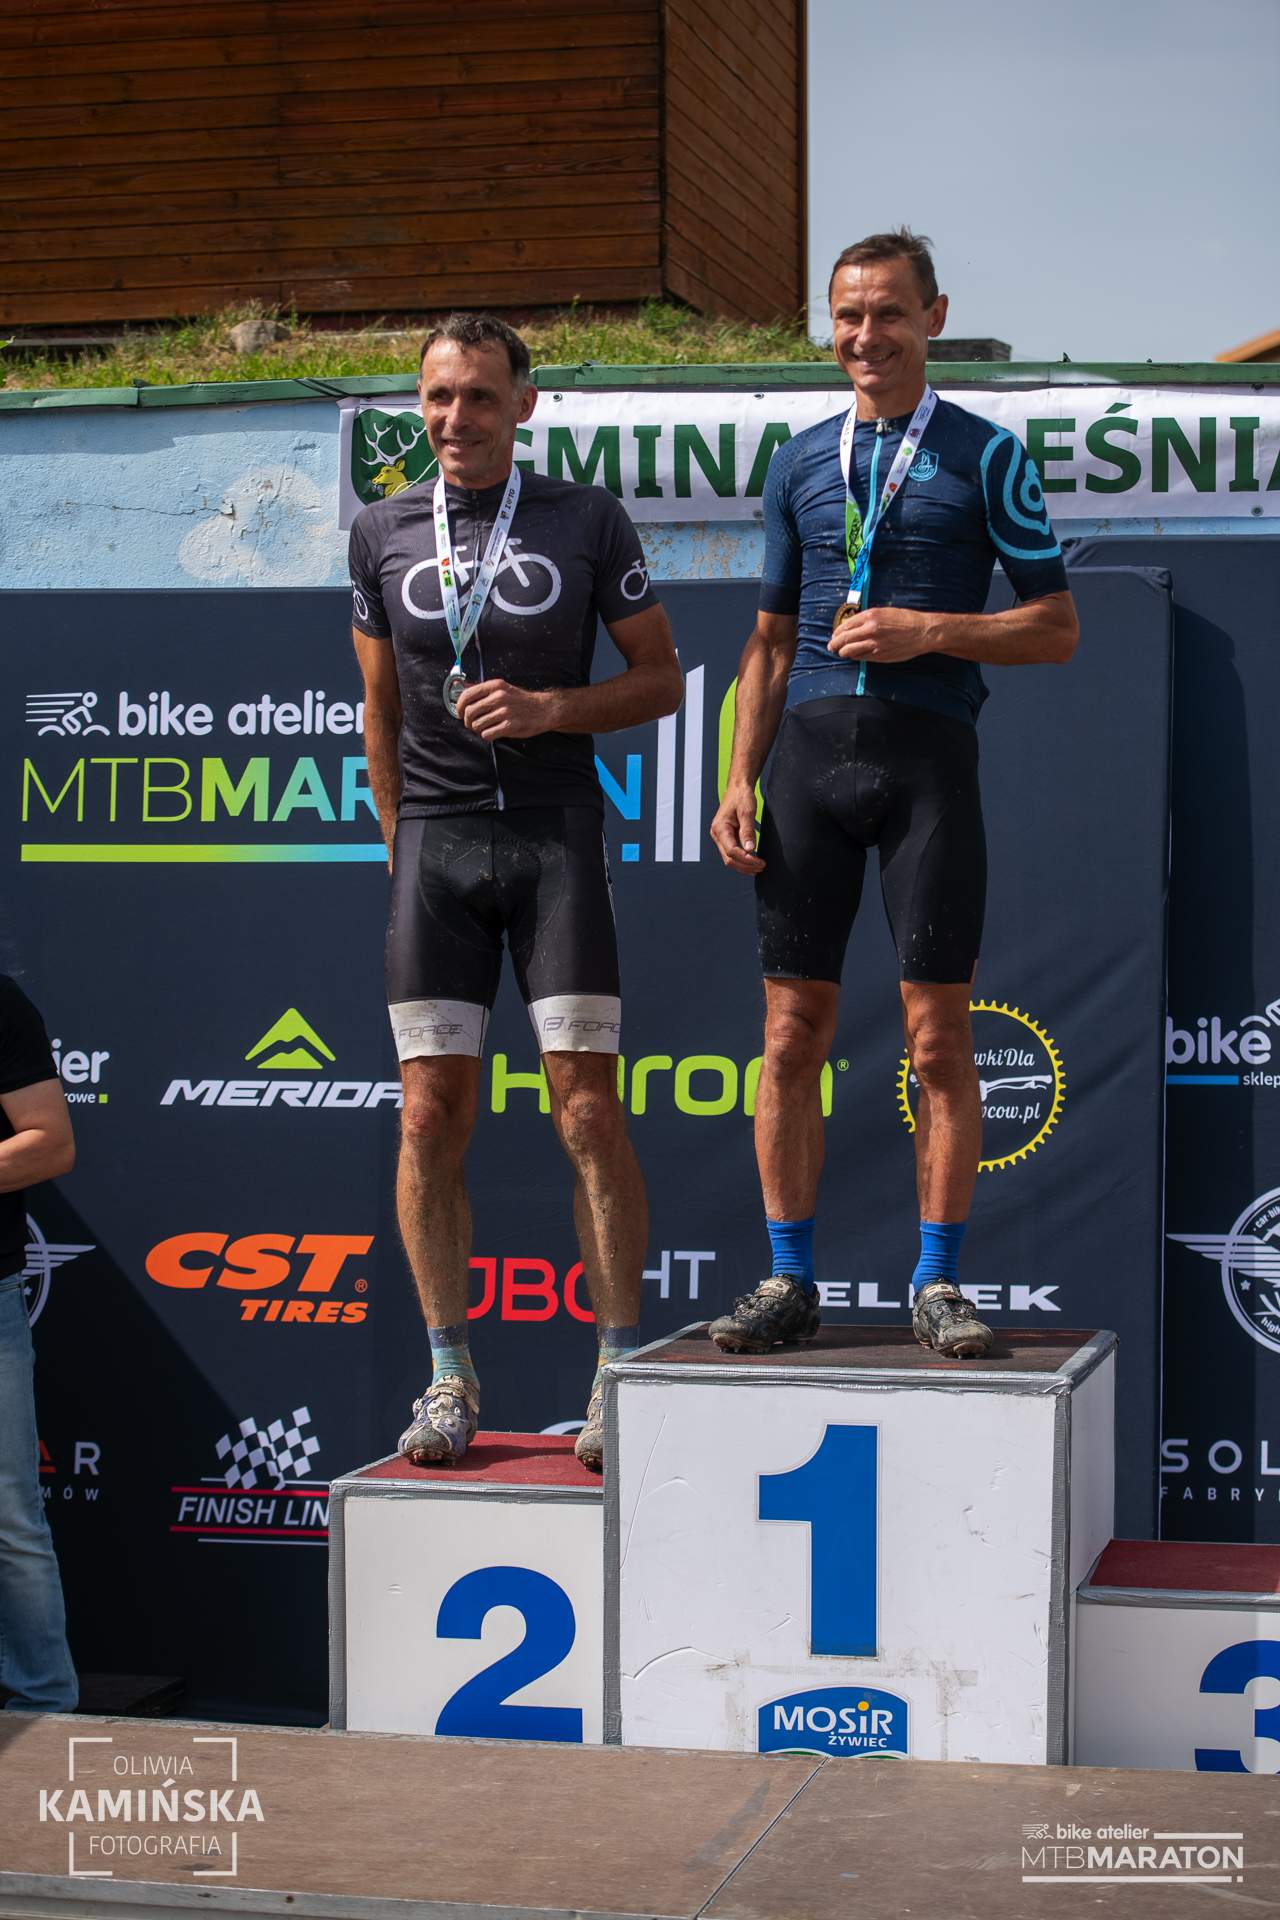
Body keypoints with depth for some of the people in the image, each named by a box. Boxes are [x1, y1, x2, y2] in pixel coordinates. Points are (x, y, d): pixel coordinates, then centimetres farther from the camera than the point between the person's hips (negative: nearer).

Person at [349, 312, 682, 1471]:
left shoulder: (588, 524, 4)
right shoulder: (383, 534, 10)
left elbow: (663, 680, 7)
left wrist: (555, 707, -10)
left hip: (557, 832, -2)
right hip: (435, 846, 2)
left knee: (586, 1109, -7)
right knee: (432, 1114, -2)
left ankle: (619, 1372, 3)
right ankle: (451, 1379, 7)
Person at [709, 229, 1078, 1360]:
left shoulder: (985, 456, 6)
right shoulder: (801, 463, 16)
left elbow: (1057, 628, 3)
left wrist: (929, 632, -11)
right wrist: (739, 782, 9)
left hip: (929, 747, -3)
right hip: (811, 750, 3)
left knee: (939, 1037, -2)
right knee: (792, 1034, 1)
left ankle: (939, 1284, 7)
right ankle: (790, 1283, 9)